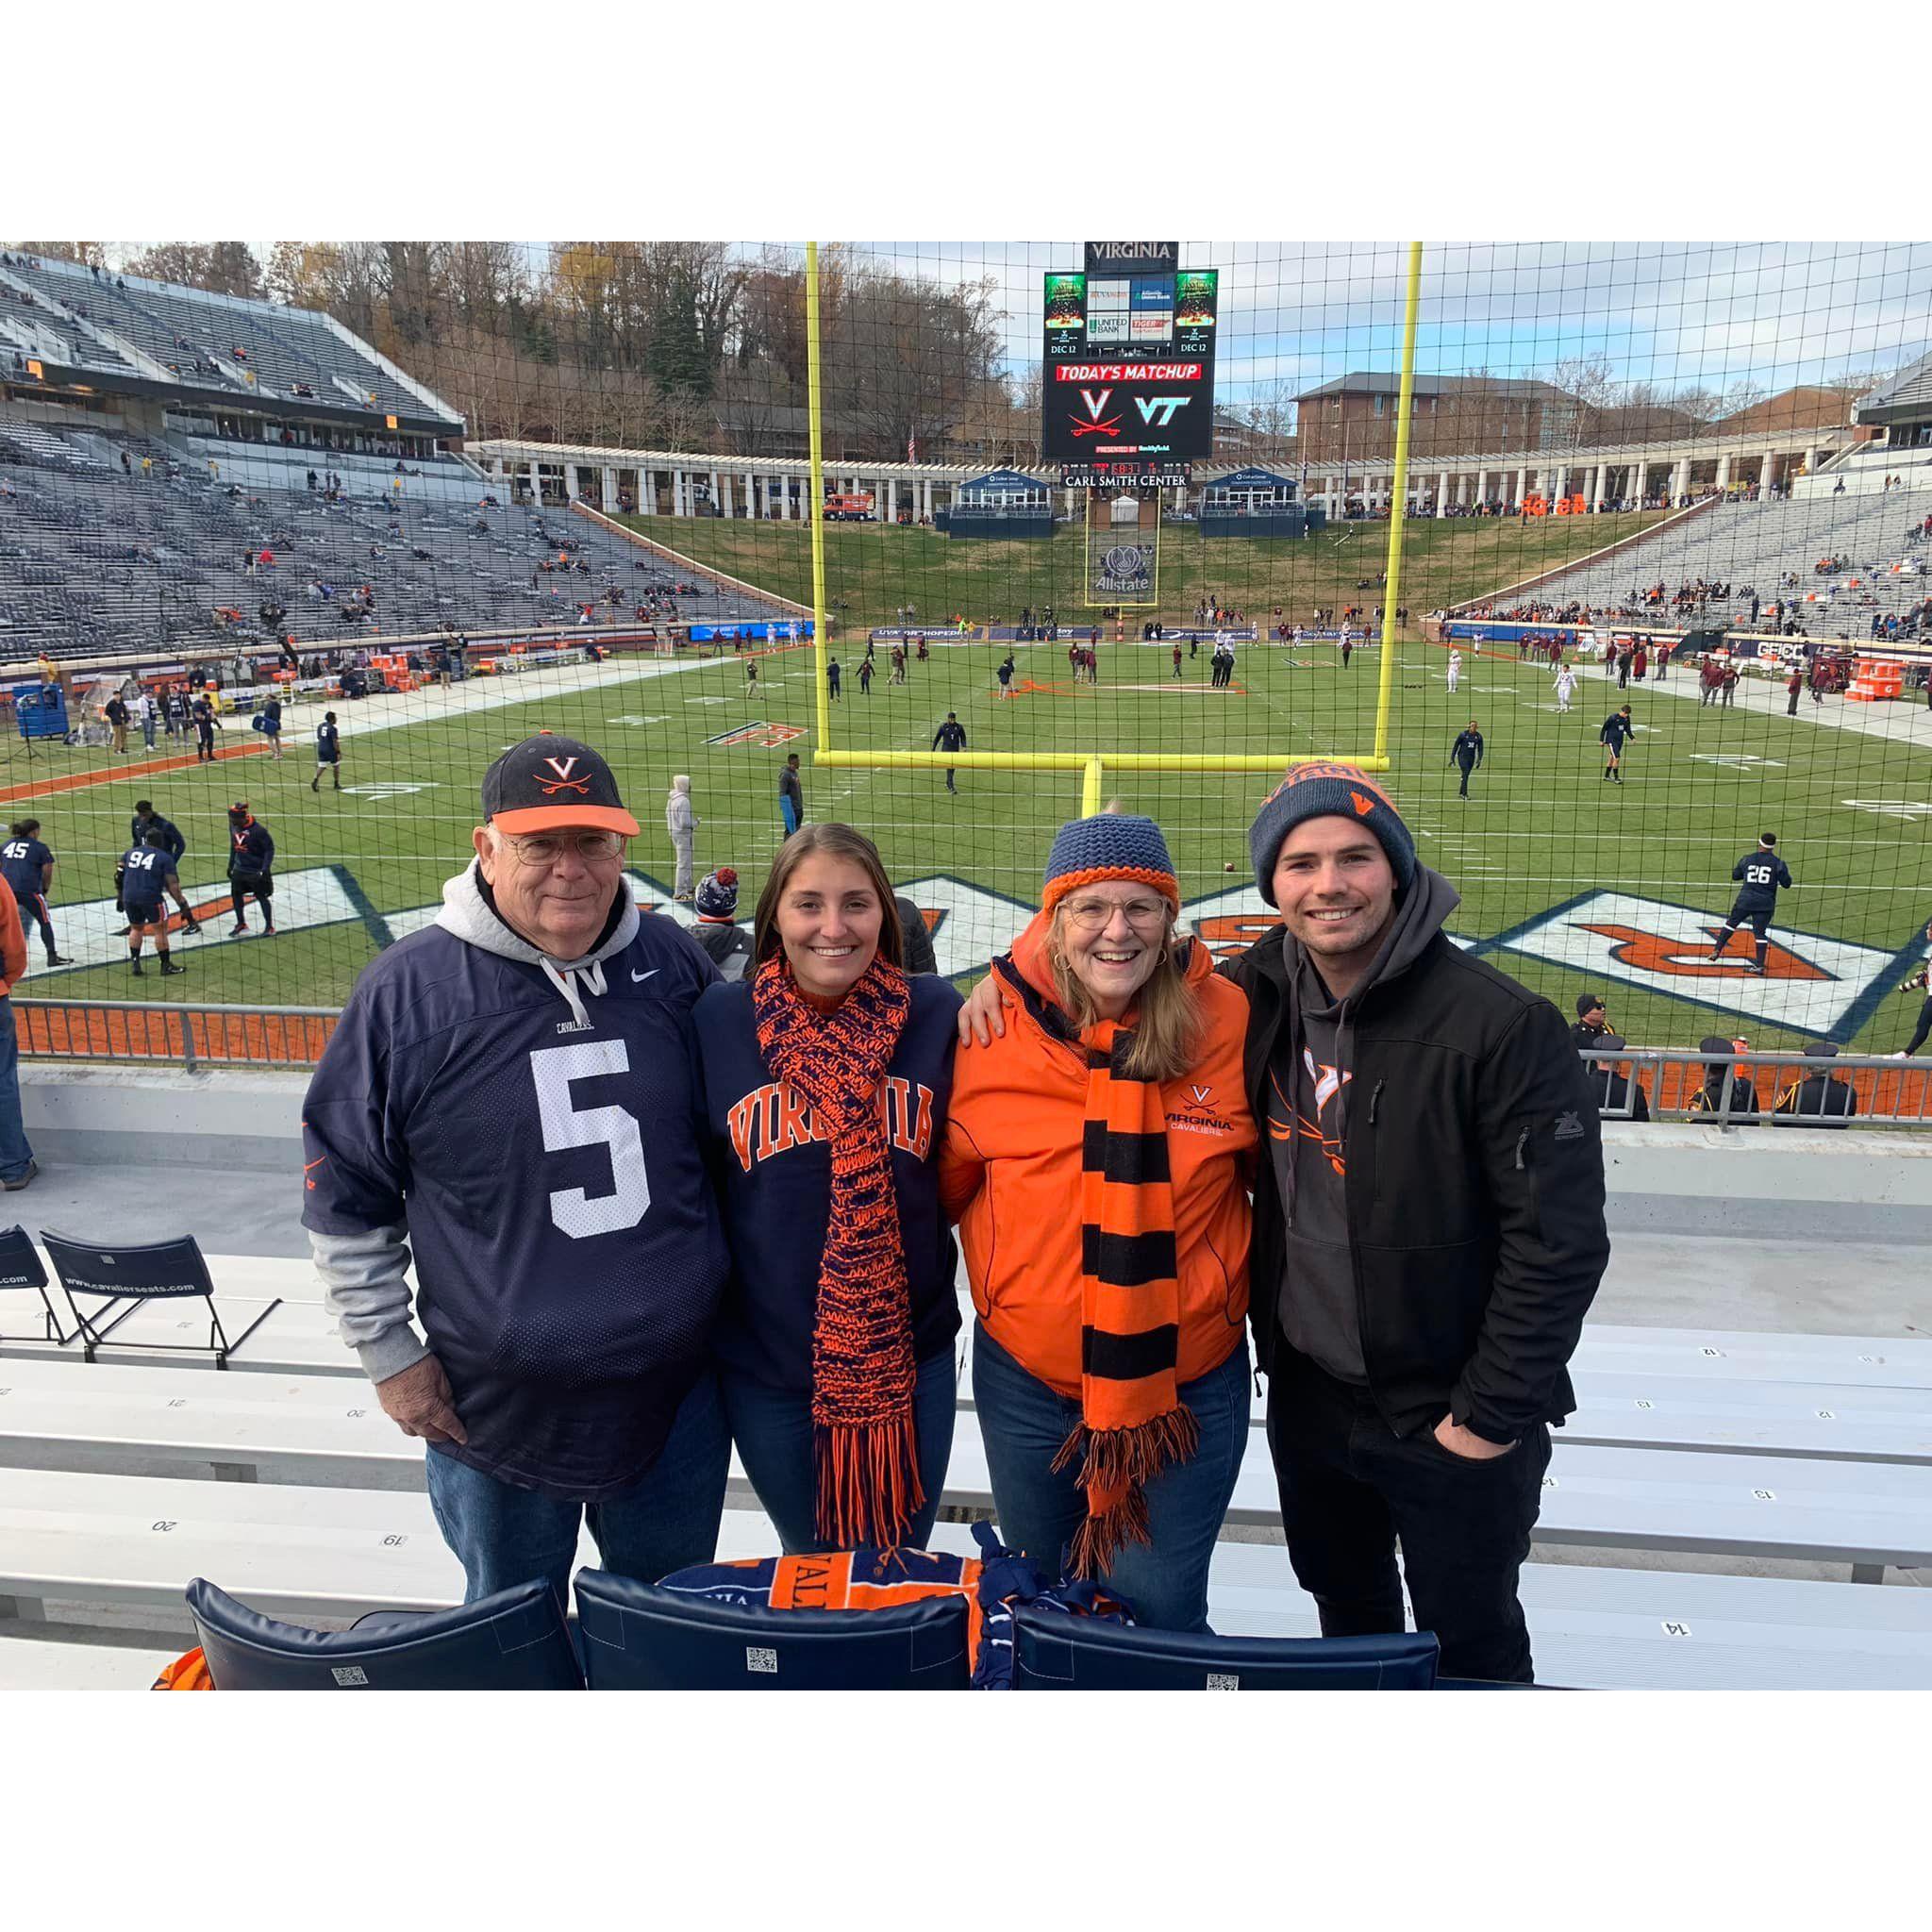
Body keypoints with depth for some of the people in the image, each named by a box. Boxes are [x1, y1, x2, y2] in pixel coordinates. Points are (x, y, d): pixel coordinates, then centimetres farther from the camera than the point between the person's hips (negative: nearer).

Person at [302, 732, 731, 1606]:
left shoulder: (671, 961, -4)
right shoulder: (406, 989, -12)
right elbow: (344, 1199, -3)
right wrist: (389, 1356, -3)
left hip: (678, 1391, 2)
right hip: (496, 1408, -2)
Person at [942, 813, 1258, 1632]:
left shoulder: (1228, 1021, -13)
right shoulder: (993, 1025, -11)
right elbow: (946, 1182, 4)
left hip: (1188, 1377, -1)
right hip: (1027, 1377, 2)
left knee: (1159, 1611, 9)